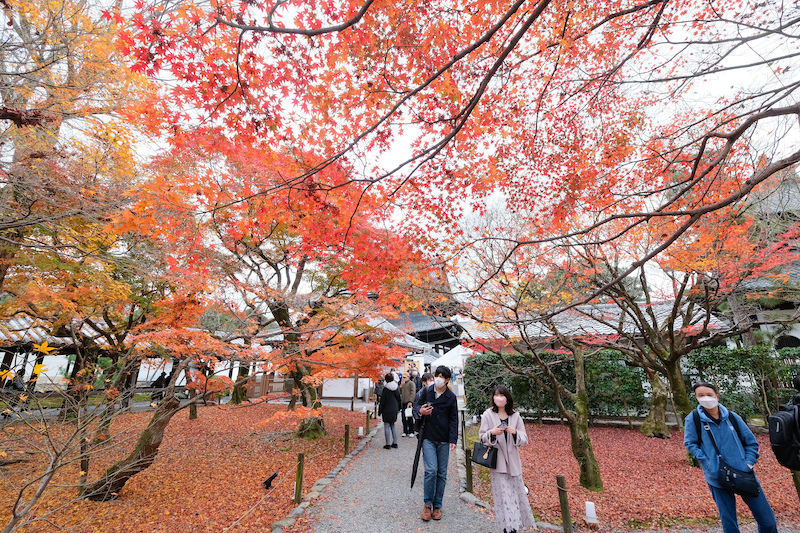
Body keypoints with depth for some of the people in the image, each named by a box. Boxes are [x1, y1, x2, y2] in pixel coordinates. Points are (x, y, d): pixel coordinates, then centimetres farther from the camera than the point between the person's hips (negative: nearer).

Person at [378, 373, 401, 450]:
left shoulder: (385, 389, -14)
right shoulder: (396, 389, 4)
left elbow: (382, 402, -11)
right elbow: (399, 399, 13)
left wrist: (379, 411, -2)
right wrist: (398, 408, 23)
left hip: (387, 410, -6)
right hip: (394, 410, 6)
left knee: (387, 426, 1)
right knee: (393, 426, 15)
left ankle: (387, 444, 2)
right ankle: (395, 443, 17)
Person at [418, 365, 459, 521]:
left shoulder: (451, 397, -1)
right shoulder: (426, 392, 0)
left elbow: (453, 420, 1)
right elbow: (416, 406, 12)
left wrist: (453, 440, -8)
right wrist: (420, 411, -12)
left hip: (444, 440, 1)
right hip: (428, 438, -1)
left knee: (442, 473, 8)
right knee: (431, 470, -9)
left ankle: (437, 505, 24)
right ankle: (427, 503, 11)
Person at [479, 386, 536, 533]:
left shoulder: (515, 416, 2)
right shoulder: (488, 415, -4)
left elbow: (525, 440, 3)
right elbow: (482, 437, 0)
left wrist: (515, 432, -18)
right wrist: (492, 433, -21)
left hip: (513, 461, 3)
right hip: (497, 461, -3)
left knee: (517, 492, 9)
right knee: (503, 495, -2)